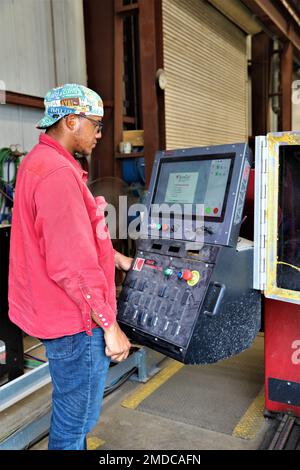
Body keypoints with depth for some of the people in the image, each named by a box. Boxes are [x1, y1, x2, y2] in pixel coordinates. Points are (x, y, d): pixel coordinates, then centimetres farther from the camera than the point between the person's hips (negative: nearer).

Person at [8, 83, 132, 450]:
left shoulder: (38, 161, 11)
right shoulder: (58, 173, -24)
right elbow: (72, 265, -27)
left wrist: (114, 257, 20)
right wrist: (110, 326, -19)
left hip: (52, 308, 10)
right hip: (74, 322, -10)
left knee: (70, 409, 28)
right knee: (76, 419, 11)